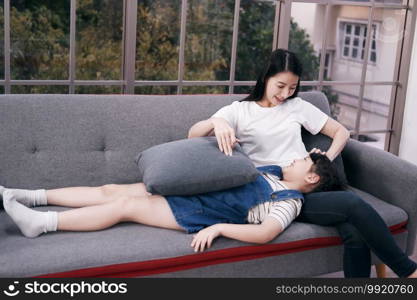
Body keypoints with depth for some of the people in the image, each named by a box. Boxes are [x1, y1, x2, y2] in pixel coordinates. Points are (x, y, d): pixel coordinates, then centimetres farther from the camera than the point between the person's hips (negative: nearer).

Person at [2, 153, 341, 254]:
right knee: (111, 191, -1)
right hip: (187, 190, 8)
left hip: (196, 214, -8)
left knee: (124, 205, -18)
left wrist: (218, 228, -31)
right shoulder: (276, 171, 19)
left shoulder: (289, 201, -9)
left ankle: (41, 223, -12)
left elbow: (265, 233, -27)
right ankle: (28, 197, 3)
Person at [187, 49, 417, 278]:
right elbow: (192, 134, -2)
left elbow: (341, 132, 24)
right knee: (354, 205, -30)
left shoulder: (298, 106, 19)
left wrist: (328, 157, 4)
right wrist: (216, 122, -24)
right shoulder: (239, 110, 9)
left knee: (355, 233, -30)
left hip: (309, 185, 4)